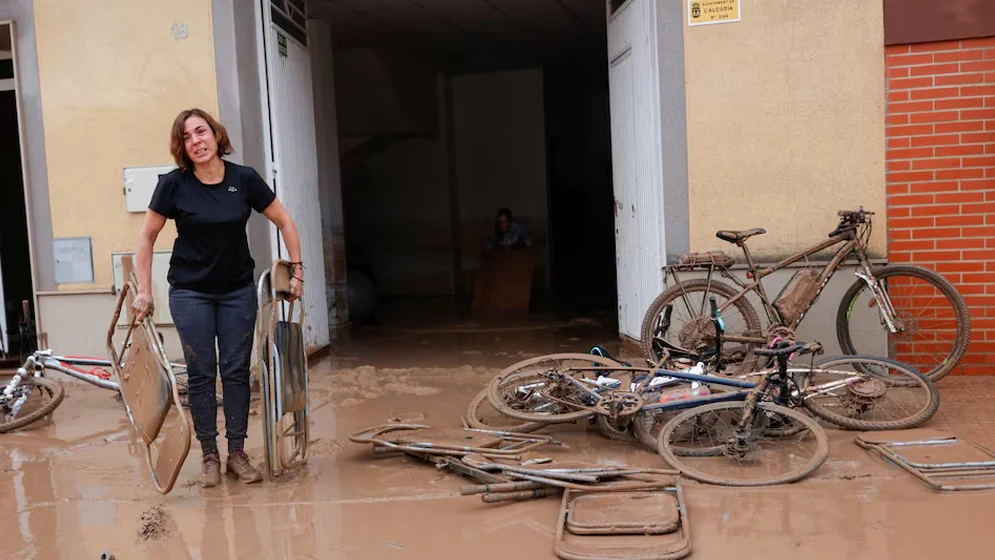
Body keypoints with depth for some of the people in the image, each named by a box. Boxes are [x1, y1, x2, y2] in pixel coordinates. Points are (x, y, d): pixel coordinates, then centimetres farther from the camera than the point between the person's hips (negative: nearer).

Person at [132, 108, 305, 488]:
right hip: (190, 292, -1)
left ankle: (237, 454, 15)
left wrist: (297, 271, -1)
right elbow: (146, 238, -1)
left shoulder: (245, 179, -7)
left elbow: (285, 223, 2)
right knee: (201, 374, 2)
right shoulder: (174, 185, -10)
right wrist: (144, 291, -5)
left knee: (236, 371, 4)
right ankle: (210, 457, 15)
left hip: (237, 291, 1)